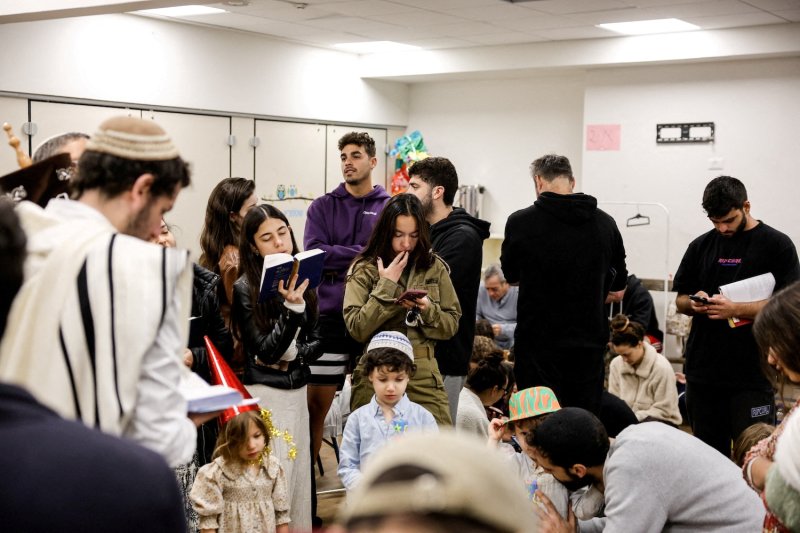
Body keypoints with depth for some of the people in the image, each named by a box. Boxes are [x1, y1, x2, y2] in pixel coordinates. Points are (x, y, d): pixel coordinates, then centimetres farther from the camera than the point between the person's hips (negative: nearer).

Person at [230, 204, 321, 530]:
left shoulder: (302, 280, 5)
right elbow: (266, 350, -16)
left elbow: (315, 343, 10)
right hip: (265, 393, -5)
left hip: (297, 390, 5)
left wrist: (292, 355, -11)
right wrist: (292, 308, -27)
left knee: (298, 472, 10)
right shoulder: (245, 288, -10)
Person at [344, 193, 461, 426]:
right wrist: (386, 287, -10)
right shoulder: (364, 269, 2)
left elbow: (451, 326, 8)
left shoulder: (434, 267, 8)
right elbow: (357, 329, -7)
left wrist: (428, 310, -11)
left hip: (424, 375, 1)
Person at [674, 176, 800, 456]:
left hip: (752, 376, -4)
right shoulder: (701, 246, 11)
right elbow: (680, 299, 15)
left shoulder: (777, 245, -1)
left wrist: (735, 309, -22)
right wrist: (694, 304, -9)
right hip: (702, 372, 4)